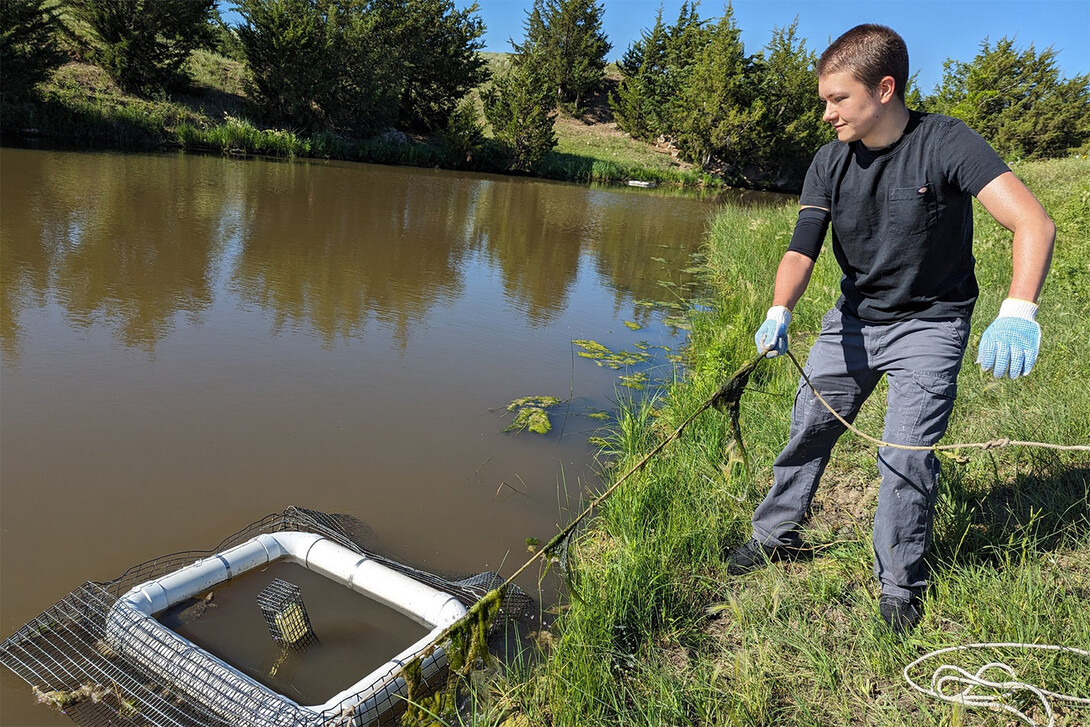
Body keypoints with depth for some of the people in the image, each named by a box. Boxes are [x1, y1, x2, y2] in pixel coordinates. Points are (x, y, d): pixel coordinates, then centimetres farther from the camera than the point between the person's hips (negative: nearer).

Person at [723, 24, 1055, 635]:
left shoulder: (946, 143, -21)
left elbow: (1035, 223, -31)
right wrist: (779, 313, -36)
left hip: (928, 324, -4)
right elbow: (802, 249, -15)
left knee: (907, 454, -10)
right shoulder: (830, 164, -8)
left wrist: (1018, 311, -49)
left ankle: (901, 584, 14)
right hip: (854, 318, 4)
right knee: (808, 429, 9)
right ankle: (778, 535, 30)